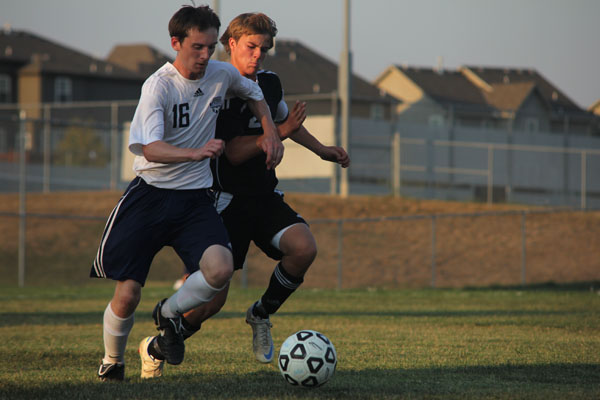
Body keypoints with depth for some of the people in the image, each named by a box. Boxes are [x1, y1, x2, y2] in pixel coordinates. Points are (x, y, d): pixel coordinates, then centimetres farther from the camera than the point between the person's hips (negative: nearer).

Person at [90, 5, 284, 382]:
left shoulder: (223, 74, 1)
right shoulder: (159, 85, -16)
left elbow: (255, 93, 26)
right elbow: (151, 149, -29)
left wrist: (271, 133, 12)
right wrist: (197, 153, -45)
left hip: (196, 198, 4)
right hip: (151, 194, -4)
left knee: (221, 270, -24)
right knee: (127, 295, -7)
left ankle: (169, 313, 6)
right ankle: (112, 361, 24)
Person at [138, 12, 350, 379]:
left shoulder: (270, 83, 7)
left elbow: (284, 119, 30)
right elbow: (235, 152, -20)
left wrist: (322, 149, 32)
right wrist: (279, 133, -26)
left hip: (265, 196, 6)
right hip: (227, 200, -6)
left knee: (304, 248, -22)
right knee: (214, 298, -11)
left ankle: (261, 315, 3)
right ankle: (156, 350, 12)